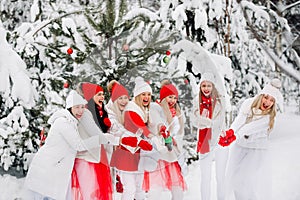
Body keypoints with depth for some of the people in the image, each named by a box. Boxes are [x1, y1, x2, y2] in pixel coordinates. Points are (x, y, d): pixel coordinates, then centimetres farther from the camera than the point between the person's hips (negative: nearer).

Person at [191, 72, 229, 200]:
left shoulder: (220, 100, -3)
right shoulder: (196, 101, 4)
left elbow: (219, 122, -11)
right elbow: (196, 122, -8)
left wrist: (204, 121, -15)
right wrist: (211, 122, -19)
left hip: (219, 141, -1)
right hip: (204, 143, 1)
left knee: (221, 177, 7)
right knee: (205, 178, 2)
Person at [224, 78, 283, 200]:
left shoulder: (270, 117, -14)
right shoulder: (248, 104, -6)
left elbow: (251, 128, -28)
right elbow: (239, 120, -23)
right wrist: (230, 131, -43)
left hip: (257, 152, -3)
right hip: (239, 147, 3)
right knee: (235, 179, 11)